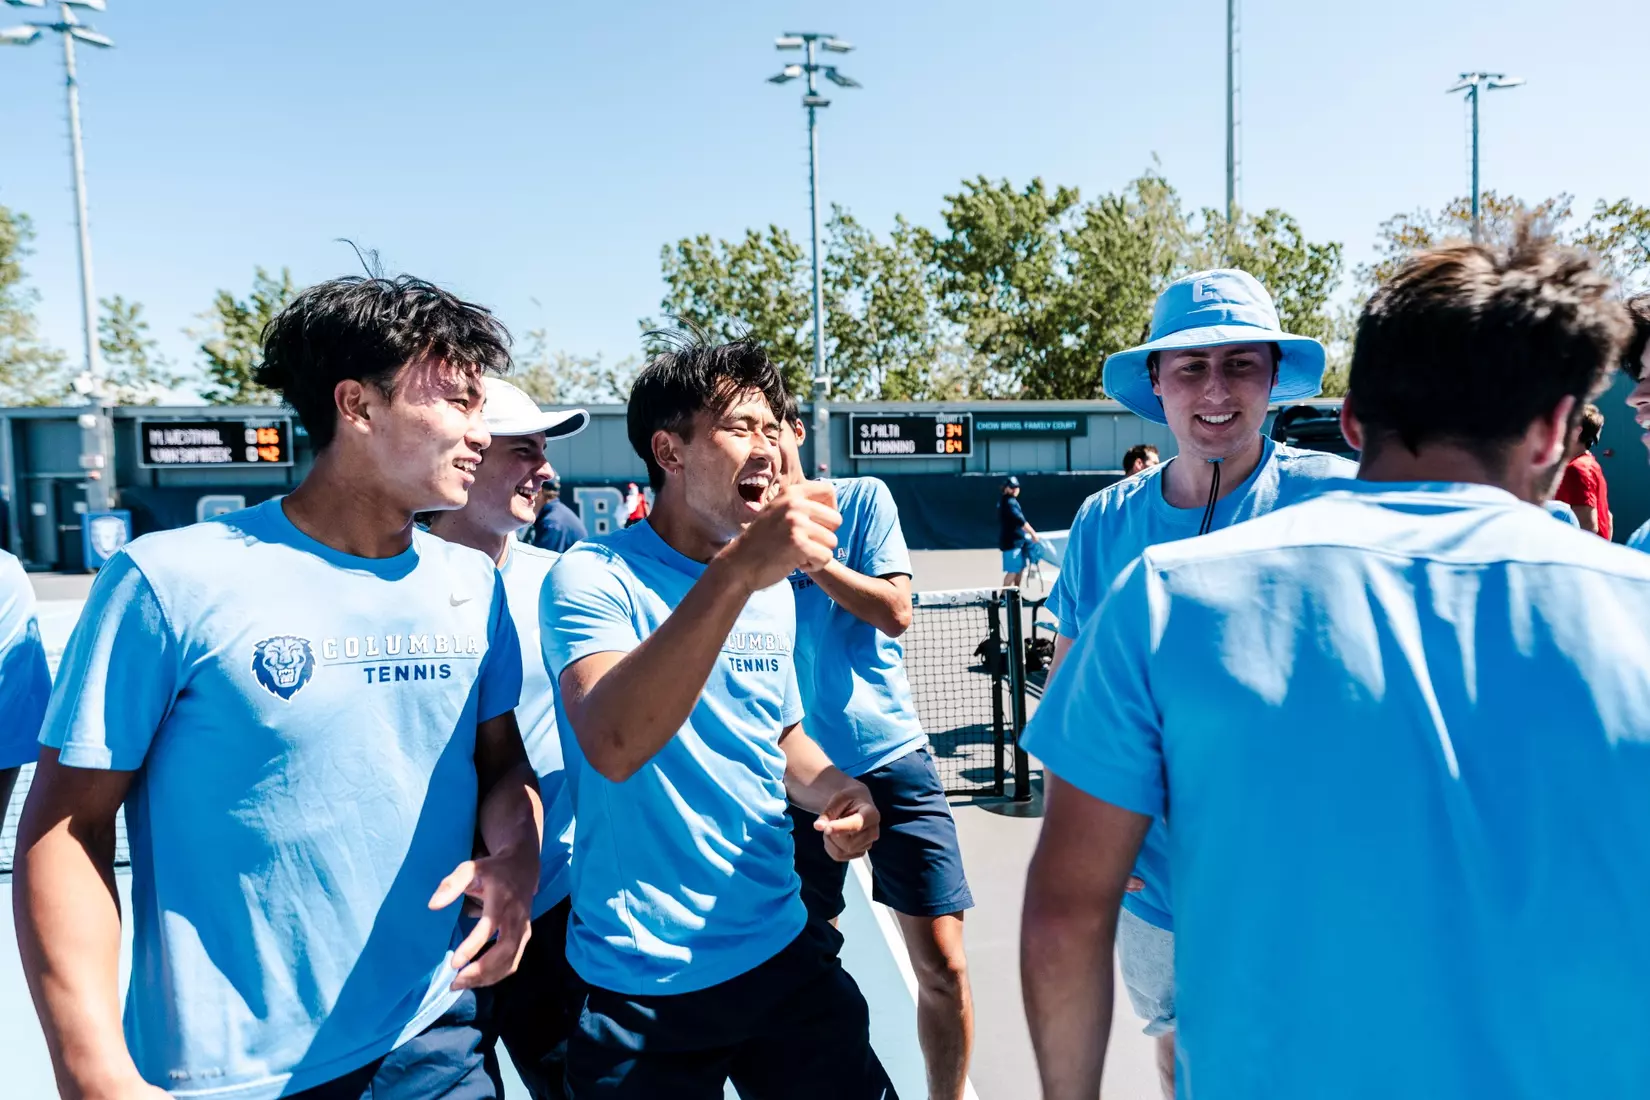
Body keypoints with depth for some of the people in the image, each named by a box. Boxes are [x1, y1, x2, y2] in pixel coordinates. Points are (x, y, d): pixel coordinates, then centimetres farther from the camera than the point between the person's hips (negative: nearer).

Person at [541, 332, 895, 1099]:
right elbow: (613, 746, -33)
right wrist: (737, 570, -41)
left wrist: (829, 790, -5)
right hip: (643, 983, -5)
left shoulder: (775, 591, 4)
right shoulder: (592, 577, -15)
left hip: (784, 951, 5)